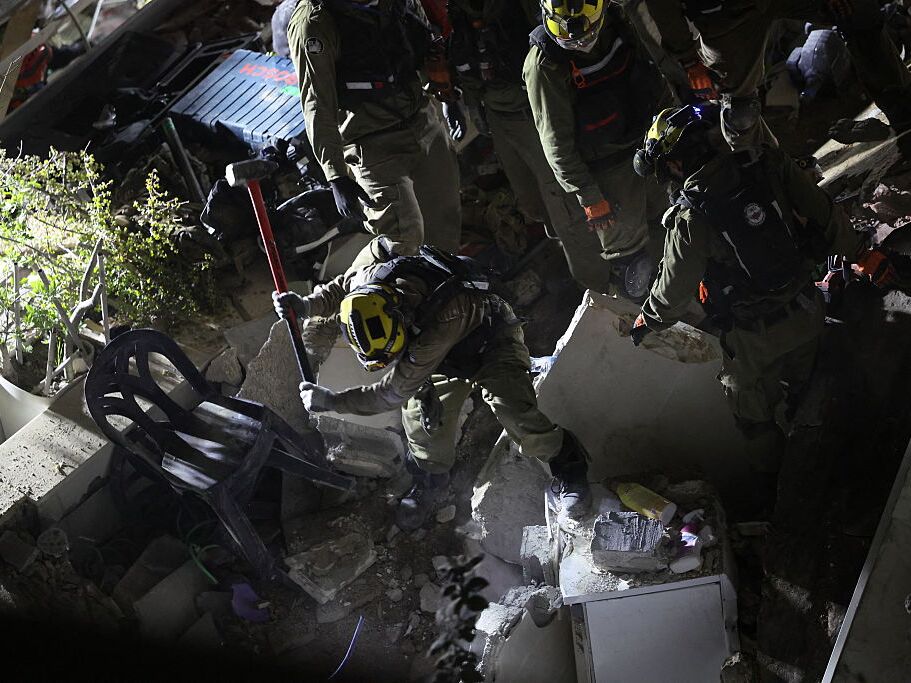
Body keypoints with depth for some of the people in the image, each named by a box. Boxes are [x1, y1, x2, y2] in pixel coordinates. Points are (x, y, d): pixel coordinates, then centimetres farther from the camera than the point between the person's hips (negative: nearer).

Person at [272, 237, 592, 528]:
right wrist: (309, 305, -17)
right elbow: (340, 288, -1)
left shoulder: (442, 321, -47)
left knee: (518, 417, -20)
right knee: (422, 412, -9)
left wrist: (333, 401, -29)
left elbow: (395, 391, -35)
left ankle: (567, 465, 6)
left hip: (491, 341, -5)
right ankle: (430, 480, 19)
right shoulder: (368, 270, -31)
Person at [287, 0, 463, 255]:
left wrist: (448, 95, 24)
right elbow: (317, 107, -21)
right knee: (404, 241, -15)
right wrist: (337, 177, -26)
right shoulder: (313, 23, -19)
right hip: (374, 145, -6)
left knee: (446, 226, 14)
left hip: (424, 120, 7)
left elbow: (427, 39, 20)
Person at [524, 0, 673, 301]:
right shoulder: (544, 64, -25)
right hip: (608, 171, -6)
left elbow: (651, 72, 10)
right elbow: (556, 142, -21)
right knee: (626, 246, 5)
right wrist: (588, 196, -20)